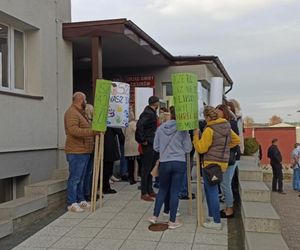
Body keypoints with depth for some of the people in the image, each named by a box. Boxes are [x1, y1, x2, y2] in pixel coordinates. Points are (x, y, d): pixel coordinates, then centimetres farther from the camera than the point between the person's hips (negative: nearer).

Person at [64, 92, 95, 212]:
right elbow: (73, 130, -26)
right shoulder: (72, 112, -12)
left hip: (84, 151, 10)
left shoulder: (80, 112, 21)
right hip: (76, 152, -10)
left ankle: (81, 200, 23)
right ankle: (72, 203, 0)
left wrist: (94, 132, 16)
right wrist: (91, 132, -29)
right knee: (74, 178, -6)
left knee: (81, 178, 15)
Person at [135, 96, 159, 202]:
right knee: (146, 168, -4)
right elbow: (140, 125, -28)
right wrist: (143, 140, -23)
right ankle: (144, 193, 3)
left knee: (151, 167, 15)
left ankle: (150, 190, 25)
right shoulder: (149, 113, -16)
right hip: (148, 144, -10)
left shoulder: (152, 113, 14)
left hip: (152, 144, 10)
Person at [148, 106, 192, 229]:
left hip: (164, 163, 2)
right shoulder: (182, 129, -7)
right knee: (174, 192, 5)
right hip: (179, 163, -2)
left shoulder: (161, 128, 1)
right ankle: (172, 221, 12)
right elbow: (188, 148, -3)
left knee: (162, 190, 18)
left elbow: (155, 147, 6)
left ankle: (155, 216, 22)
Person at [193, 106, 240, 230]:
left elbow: (201, 148, -12)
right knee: (208, 188, 21)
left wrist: (196, 136, -1)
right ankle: (211, 215, 29)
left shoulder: (209, 130, -16)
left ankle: (217, 222, 3)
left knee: (212, 191, -2)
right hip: (223, 163, 8)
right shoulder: (226, 126, 7)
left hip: (211, 163, -8)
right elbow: (236, 140, 18)